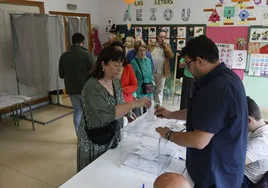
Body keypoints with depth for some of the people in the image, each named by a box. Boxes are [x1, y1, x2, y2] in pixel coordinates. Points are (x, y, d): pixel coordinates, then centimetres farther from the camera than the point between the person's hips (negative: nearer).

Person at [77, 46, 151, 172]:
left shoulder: (116, 82, -1)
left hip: (113, 139, 7)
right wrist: (134, 104, -34)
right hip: (95, 143, -6)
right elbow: (107, 114, -35)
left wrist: (127, 113, -2)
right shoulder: (92, 87, -24)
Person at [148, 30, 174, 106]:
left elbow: (171, 56, -8)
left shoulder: (167, 46, 6)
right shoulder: (151, 45, 2)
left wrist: (165, 46, -12)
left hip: (161, 72, 1)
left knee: (159, 90, 11)